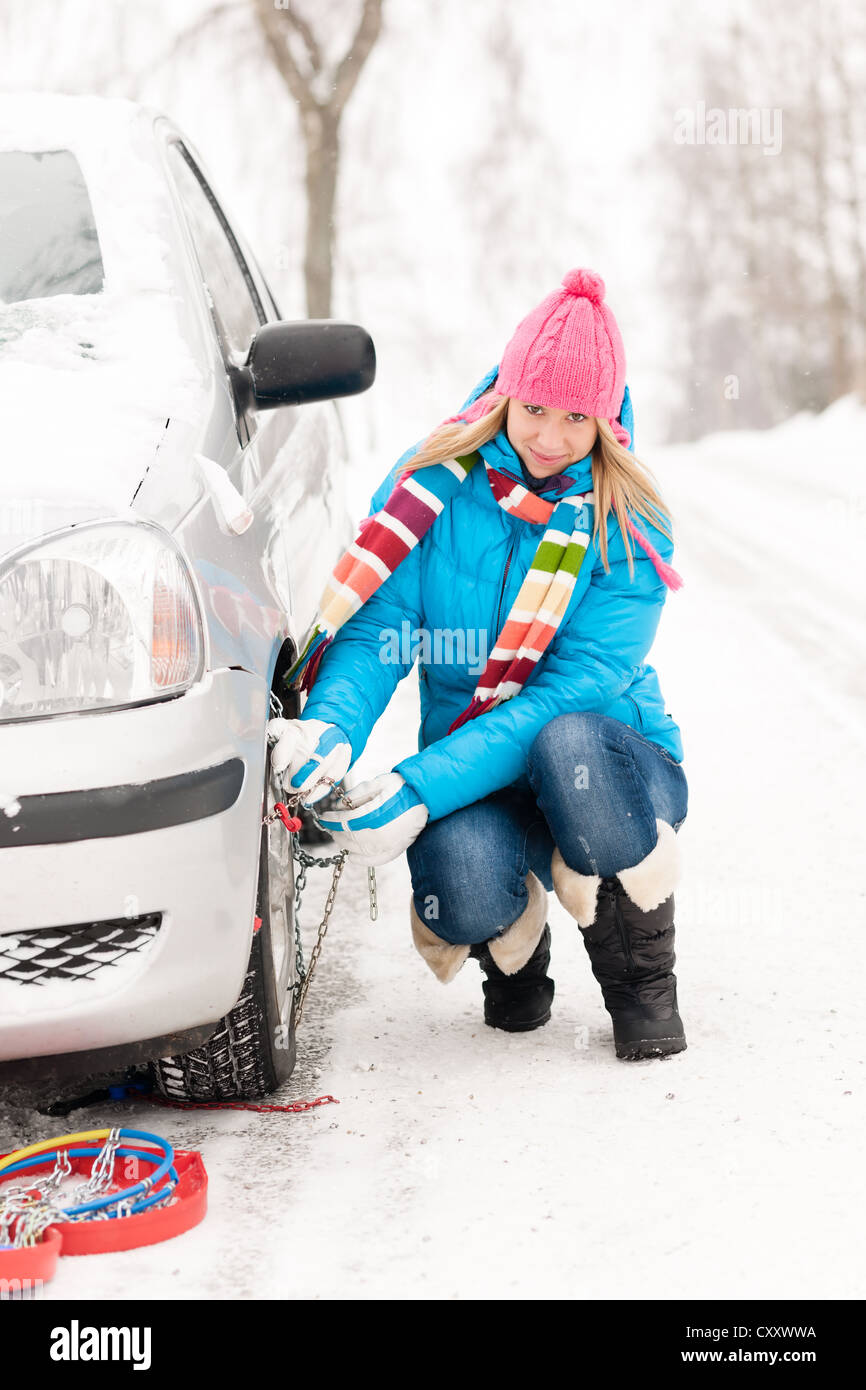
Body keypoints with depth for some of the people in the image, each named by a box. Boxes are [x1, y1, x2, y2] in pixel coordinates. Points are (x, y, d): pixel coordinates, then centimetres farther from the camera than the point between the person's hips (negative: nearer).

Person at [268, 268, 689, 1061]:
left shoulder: (628, 529, -10)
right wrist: (330, 729, -33)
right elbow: (377, 628, -9)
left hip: (608, 763, -1)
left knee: (569, 744, -38)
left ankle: (645, 985, -12)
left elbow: (575, 688, -21)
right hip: (476, 786, 1)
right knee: (465, 876, -35)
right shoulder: (433, 487, -3)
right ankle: (514, 954, 7)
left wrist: (423, 787, -32)